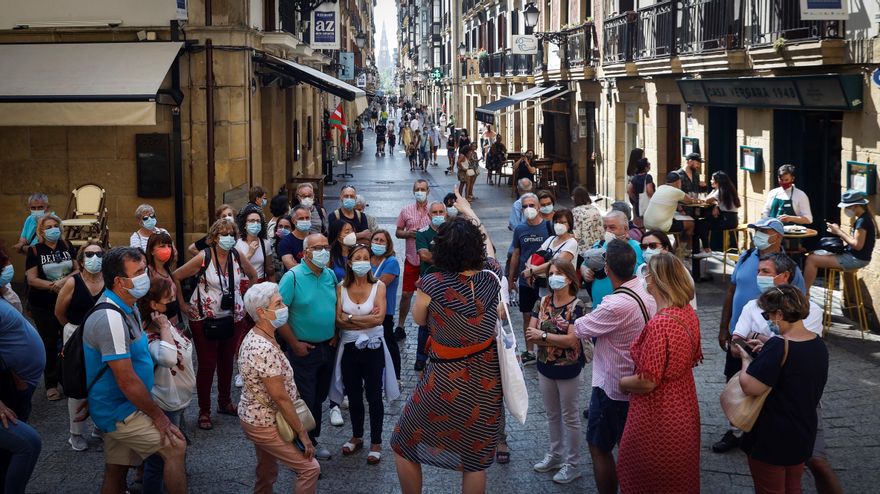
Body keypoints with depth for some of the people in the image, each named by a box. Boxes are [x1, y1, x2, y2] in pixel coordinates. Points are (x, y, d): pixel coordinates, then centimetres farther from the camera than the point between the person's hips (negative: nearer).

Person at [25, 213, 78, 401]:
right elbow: (32, 280, -10)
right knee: (49, 344, 5)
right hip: (43, 305, -2)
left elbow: (79, 270, 1)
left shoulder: (67, 247, 4)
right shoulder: (35, 250, -4)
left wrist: (64, 280, -17)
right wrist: (54, 286, -20)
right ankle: (51, 384, 12)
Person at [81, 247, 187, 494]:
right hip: (119, 412, -9)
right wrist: (157, 415, -15)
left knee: (116, 471, 14)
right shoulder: (110, 318, -26)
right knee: (175, 447, -11)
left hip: (116, 409, 9)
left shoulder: (126, 308, 6)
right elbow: (127, 381, -24)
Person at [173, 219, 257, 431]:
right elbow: (175, 277, -8)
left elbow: (253, 276, 18)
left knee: (227, 362, 13)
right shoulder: (203, 258, -12)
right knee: (207, 365, 0)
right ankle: (204, 411, 10)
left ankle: (225, 403, 31)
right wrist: (182, 305, -6)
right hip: (205, 320, -4)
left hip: (232, 318, 4)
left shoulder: (237, 257, -1)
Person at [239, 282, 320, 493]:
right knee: (310, 468, -4)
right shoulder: (265, 350, -30)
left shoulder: (256, 337, 2)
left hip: (256, 416, 10)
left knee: (266, 473, 22)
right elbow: (280, 397, -26)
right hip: (265, 425, -10)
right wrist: (302, 433, -18)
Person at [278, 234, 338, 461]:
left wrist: (335, 335, 7)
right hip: (304, 349, -6)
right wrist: (294, 343, -15)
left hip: (327, 347, 6)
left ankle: (313, 440, 32)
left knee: (319, 397, 17)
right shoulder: (293, 277, -15)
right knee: (304, 400, 0)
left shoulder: (330, 275, 3)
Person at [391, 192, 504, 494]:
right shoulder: (491, 278, -8)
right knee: (475, 461, 15)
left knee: (405, 447, 18)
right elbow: (488, 244, 14)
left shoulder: (432, 285, -20)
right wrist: (469, 212, 28)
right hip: (485, 381, 4)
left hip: (445, 382, -4)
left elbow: (418, 319, 0)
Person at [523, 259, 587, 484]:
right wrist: (556, 340, -19)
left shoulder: (577, 306, -16)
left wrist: (543, 335, -20)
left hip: (568, 370, -5)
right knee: (552, 414, 19)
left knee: (569, 416, 7)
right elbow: (530, 335, -5)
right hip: (545, 367, 5)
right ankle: (555, 455, 35)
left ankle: (573, 464, 18)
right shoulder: (542, 303, -1)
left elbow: (572, 340, -23)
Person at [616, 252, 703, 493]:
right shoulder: (688, 312, -2)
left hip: (658, 417, -8)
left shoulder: (659, 325, -29)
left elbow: (647, 382, -25)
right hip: (683, 408, 8)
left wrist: (621, 382, -6)